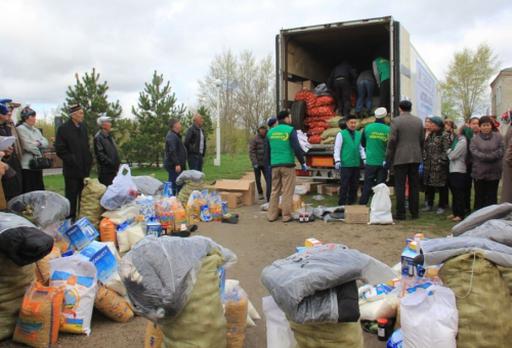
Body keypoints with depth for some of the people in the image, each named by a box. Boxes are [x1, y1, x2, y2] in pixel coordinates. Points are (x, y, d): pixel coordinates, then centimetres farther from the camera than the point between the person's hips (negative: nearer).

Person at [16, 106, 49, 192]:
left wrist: (39, 143, -13)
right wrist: (38, 152, -2)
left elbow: (46, 143, 6)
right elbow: (28, 146, -15)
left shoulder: (35, 130, 15)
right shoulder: (20, 129, -7)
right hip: (27, 166, -7)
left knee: (39, 191, 10)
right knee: (28, 193, -4)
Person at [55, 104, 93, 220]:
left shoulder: (83, 127, 12)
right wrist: (72, 160, -15)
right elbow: (60, 150, -11)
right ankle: (71, 219, 10)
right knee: (72, 196, 1)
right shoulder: (63, 129, -8)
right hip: (72, 169, -6)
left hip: (84, 168, 6)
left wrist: (89, 161, 9)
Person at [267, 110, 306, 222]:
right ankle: (286, 215, 3)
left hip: (274, 165, 5)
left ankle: (272, 215, 12)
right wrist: (303, 163, -2)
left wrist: (268, 164, 24)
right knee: (287, 191, 1)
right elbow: (297, 148, -10)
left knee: (274, 190, 11)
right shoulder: (290, 130, -6)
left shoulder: (270, 132, 10)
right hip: (287, 164, -5)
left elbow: (267, 150, 15)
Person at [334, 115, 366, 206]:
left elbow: (361, 148, 18)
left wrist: (364, 158, 6)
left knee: (354, 185, 9)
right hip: (345, 164, -5)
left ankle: (351, 202, 18)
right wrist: (337, 161, -12)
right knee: (344, 185, -5)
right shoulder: (341, 134, -1)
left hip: (356, 164, 5)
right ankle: (342, 203, 1)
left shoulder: (358, 134, 13)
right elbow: (337, 148, -4)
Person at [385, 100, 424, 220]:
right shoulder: (419, 121, 8)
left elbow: (392, 141, -10)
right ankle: (415, 212, 14)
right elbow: (422, 140, 10)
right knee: (414, 186, 10)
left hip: (400, 158, -4)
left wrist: (388, 159, -5)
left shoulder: (396, 121, -7)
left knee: (400, 186, 0)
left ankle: (401, 213, 0)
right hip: (415, 158, 5)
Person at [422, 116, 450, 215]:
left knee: (441, 186, 1)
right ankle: (429, 204, 23)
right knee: (428, 185, 11)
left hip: (439, 166, -7)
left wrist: (440, 161, -16)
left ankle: (441, 206, 9)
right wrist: (424, 159, 9)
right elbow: (425, 148, 18)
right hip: (428, 165, 7)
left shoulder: (444, 136, -9)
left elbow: (446, 151, -13)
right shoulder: (430, 136, 15)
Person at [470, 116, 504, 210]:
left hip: (494, 172, 0)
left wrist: (485, 156, -17)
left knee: (492, 197, 8)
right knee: (479, 197, 8)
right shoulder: (475, 138, 2)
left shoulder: (498, 136, 3)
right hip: (479, 172, 0)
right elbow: (474, 152, -12)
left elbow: (501, 151, -7)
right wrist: (490, 156, -20)